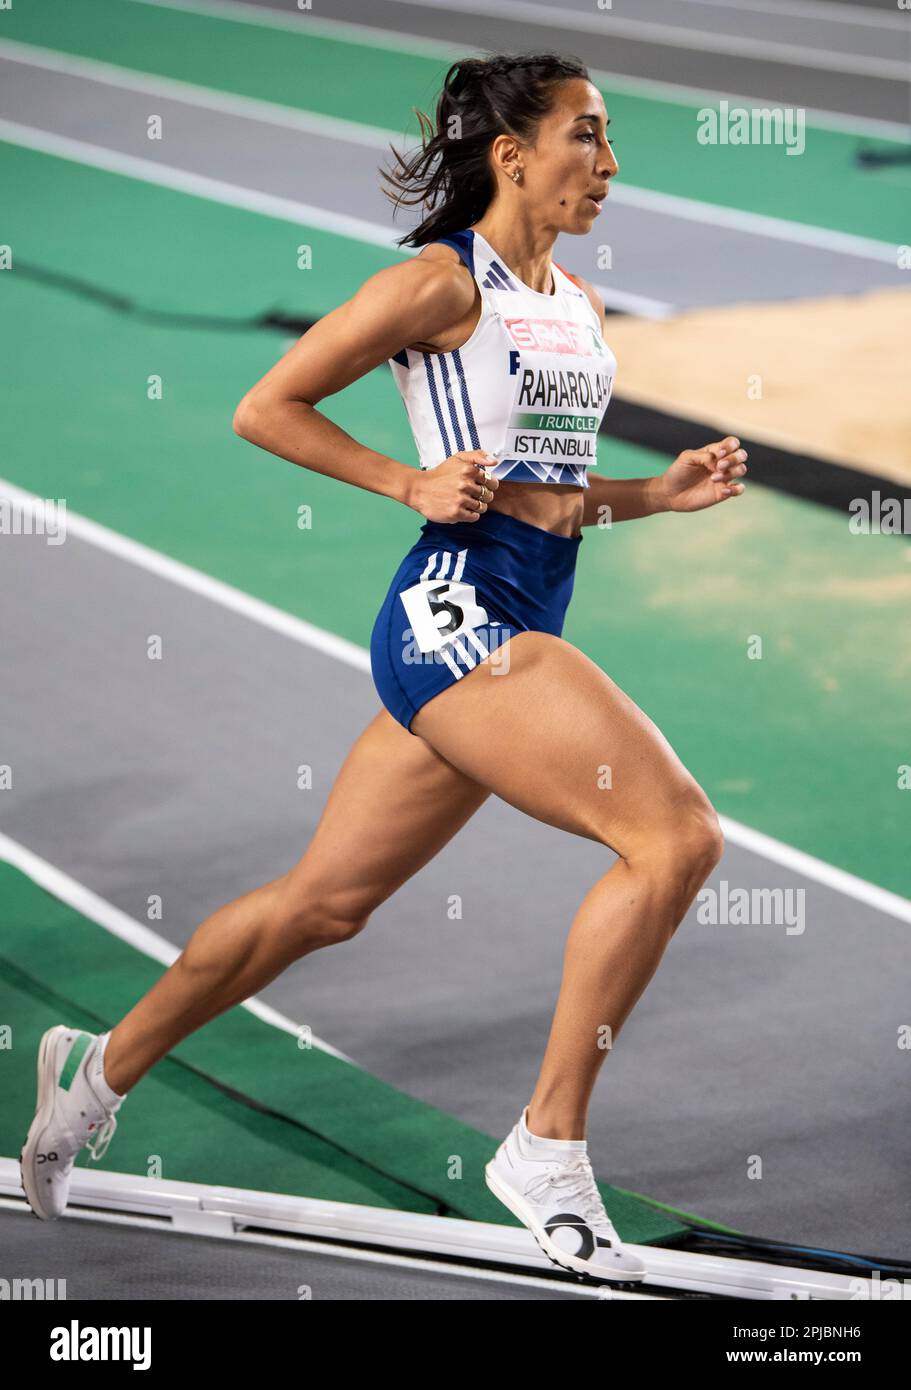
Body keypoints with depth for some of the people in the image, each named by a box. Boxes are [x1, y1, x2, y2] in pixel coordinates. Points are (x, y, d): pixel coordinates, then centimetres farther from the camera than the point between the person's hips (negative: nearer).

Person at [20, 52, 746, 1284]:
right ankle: (549, 1149, -13)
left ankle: (104, 1069, 30)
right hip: (454, 618, -9)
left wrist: (664, 493, 9)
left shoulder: (580, 307, 16)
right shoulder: (441, 282, -8)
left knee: (325, 902, 15)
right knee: (677, 835, -20)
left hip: (514, 637, 9)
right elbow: (266, 409, -4)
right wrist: (413, 482, -12)